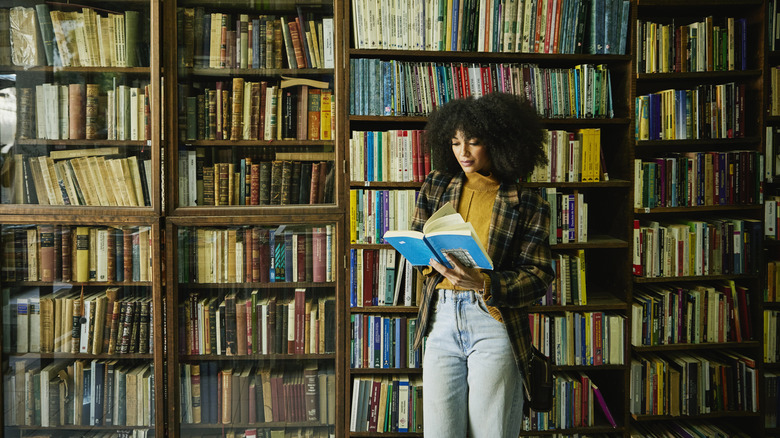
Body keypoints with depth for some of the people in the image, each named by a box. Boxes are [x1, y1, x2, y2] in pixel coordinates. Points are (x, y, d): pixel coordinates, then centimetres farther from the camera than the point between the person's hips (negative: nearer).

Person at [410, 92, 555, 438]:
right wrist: (431, 260, -8)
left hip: (494, 321, -2)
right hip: (442, 317, 3)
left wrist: (484, 283, -21)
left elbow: (537, 276, -3)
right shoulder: (437, 186, 10)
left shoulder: (527, 204, 0)